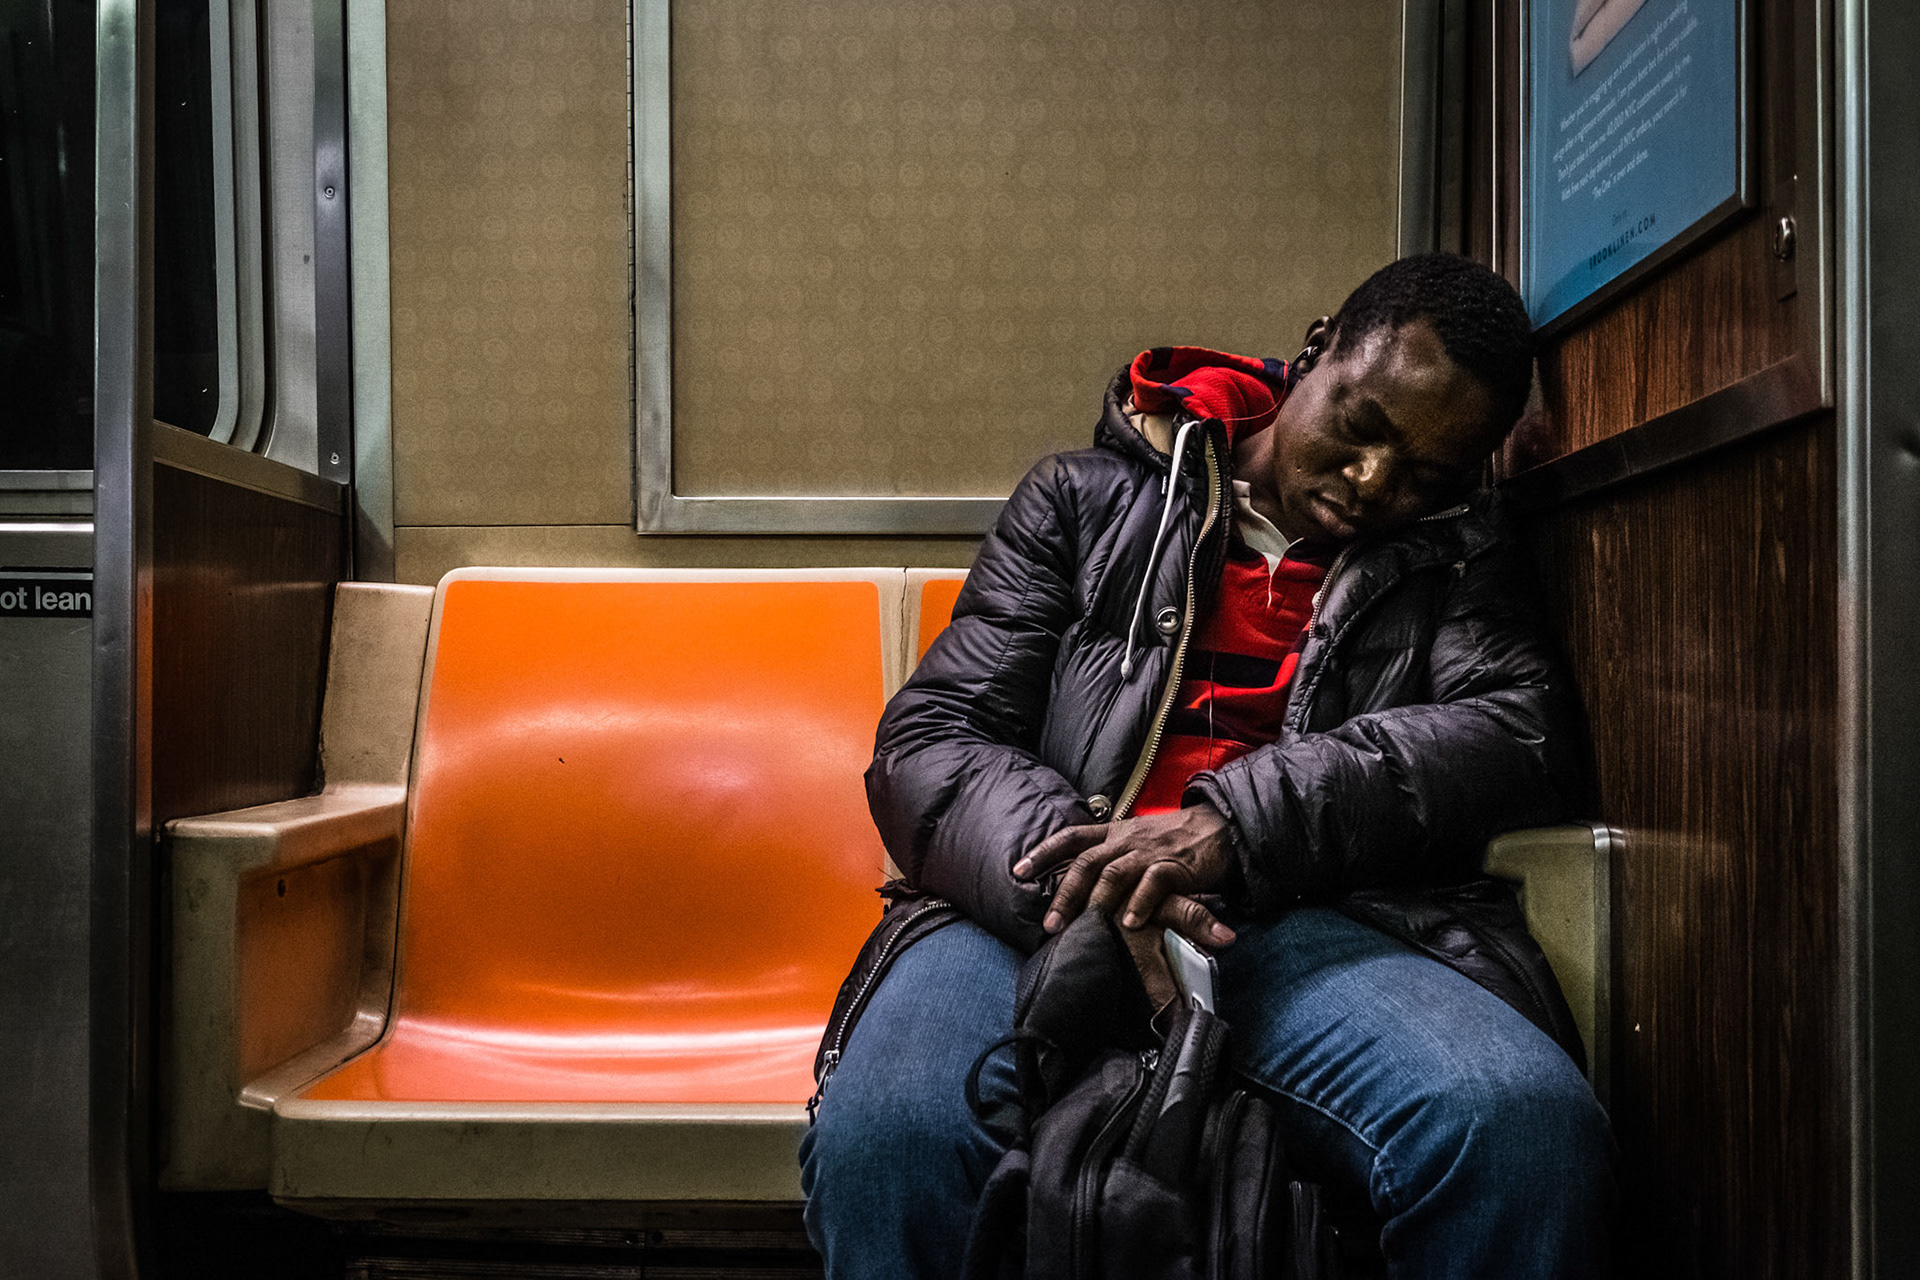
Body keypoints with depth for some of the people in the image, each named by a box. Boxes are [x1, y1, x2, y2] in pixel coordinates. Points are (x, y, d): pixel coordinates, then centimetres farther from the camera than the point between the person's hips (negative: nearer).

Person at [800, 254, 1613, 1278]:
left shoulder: (1454, 553, 20)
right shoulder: (1086, 501, 17)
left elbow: (1528, 734, -1)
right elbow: (927, 742, 8)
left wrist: (1239, 827, -16)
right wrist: (1067, 869, -16)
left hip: (1308, 925, 2)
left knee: (1529, 1126, -31)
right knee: (884, 1139, -33)